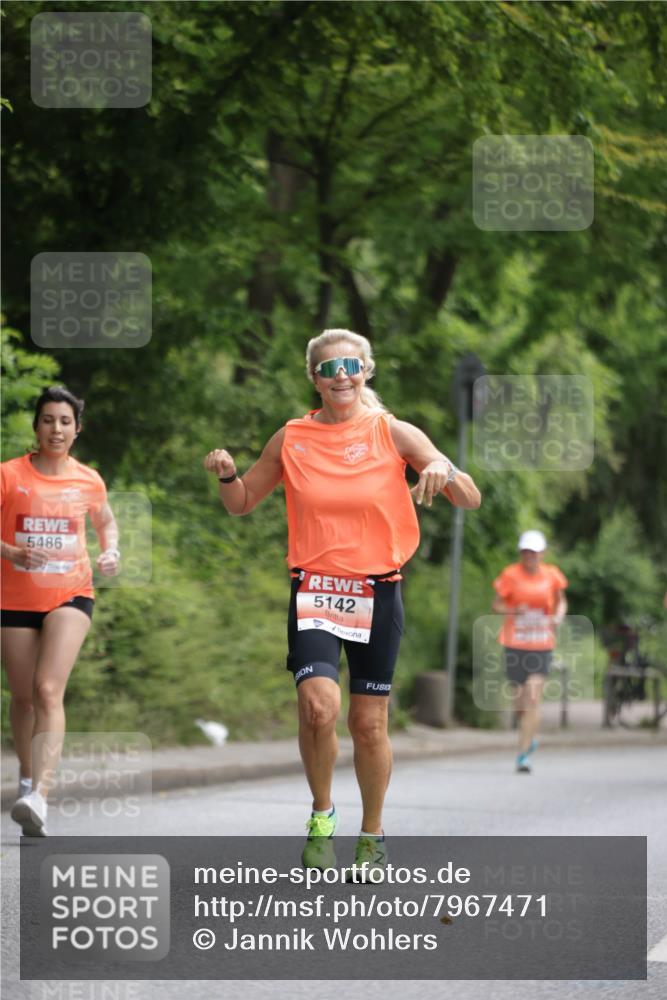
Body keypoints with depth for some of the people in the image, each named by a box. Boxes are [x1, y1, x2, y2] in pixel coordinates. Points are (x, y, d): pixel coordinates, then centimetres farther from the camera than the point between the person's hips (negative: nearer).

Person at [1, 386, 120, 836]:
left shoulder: (88, 481, 3)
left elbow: (106, 522, 21)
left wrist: (111, 552, 1)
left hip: (71, 595, -1)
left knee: (49, 691, -18)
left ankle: (39, 798, -30)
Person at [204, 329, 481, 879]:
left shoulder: (394, 434, 0)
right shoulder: (292, 439, 4)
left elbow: (471, 499, -2)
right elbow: (242, 503, 16)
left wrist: (444, 470, -24)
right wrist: (227, 474, -6)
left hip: (377, 592, 0)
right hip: (313, 590, 0)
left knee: (370, 724, 4)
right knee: (319, 704, -21)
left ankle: (372, 834, 24)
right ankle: (322, 813, 2)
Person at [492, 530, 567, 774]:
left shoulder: (551, 575, 2)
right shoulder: (511, 575, -3)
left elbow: (561, 601, 17)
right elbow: (497, 605, -1)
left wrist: (558, 616, -5)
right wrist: (514, 610, -21)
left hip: (541, 646, 0)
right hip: (514, 645, 0)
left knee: (533, 701, -13)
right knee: (520, 701, 9)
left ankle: (523, 755, -11)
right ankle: (530, 737, 41)